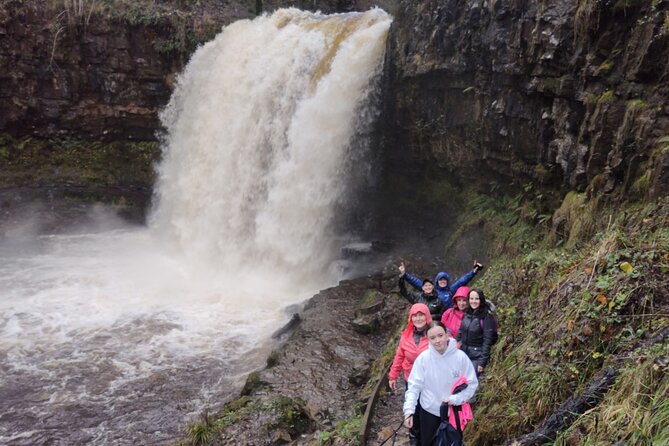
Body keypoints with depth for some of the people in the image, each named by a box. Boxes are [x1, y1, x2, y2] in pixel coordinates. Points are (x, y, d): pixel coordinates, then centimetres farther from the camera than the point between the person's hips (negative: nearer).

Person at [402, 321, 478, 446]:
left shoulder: (460, 357, -17)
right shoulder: (423, 358, -15)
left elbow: (472, 383, -10)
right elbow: (414, 386, -13)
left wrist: (456, 399, -22)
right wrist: (409, 410, -22)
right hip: (429, 411, 0)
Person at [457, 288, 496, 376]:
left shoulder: (486, 317, -12)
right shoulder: (467, 314, 5)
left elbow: (487, 340, -14)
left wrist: (482, 362, -16)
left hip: (477, 357, -6)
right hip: (463, 354, 6)